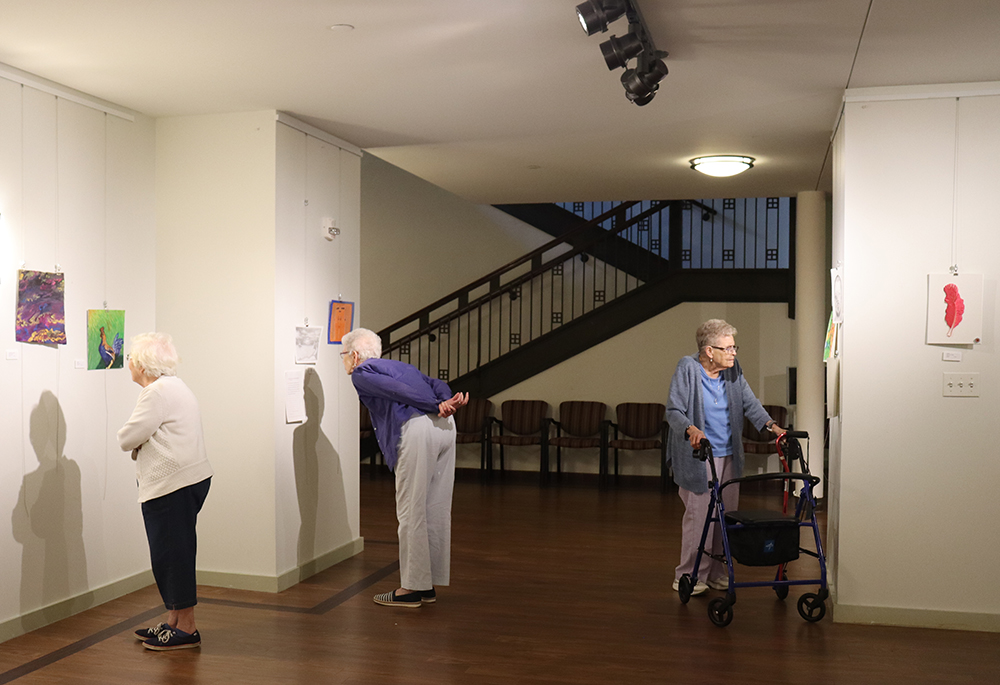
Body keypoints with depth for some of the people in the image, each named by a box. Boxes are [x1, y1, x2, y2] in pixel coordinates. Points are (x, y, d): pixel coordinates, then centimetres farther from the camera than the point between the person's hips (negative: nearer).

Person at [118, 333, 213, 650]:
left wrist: (138, 440, 6)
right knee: (171, 553, 16)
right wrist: (144, 440, 0)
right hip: (181, 481, 11)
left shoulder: (159, 391, -14)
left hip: (174, 484, -11)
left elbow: (127, 439, -14)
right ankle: (174, 620, 25)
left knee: (171, 553, -4)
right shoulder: (174, 386, 20)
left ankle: (186, 628, 3)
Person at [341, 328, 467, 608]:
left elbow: (396, 390, -8)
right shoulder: (399, 365, 31)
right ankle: (428, 584, 19)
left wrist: (437, 405, -10)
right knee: (436, 510, 11)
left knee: (411, 511, -1)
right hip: (444, 427, 8)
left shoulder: (361, 373, 9)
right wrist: (448, 402, -3)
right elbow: (436, 384, 14)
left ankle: (412, 588, 4)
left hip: (416, 430, -8)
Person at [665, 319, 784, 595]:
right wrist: (691, 430, -33)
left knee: (726, 514, 9)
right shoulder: (688, 368, -12)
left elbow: (749, 402, 7)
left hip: (728, 455, 6)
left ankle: (716, 572, 23)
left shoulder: (733, 369, 4)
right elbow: (673, 410, -14)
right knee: (699, 515, -5)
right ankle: (689, 575, 8)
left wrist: (771, 425, -9)